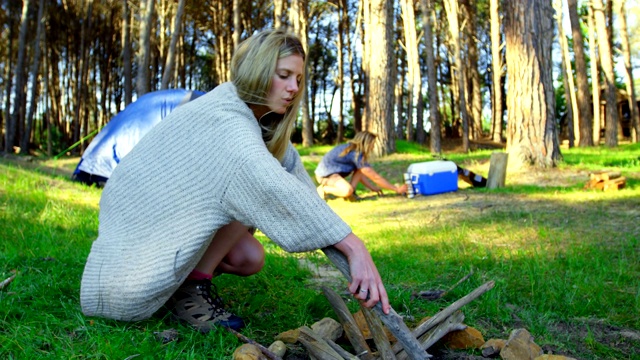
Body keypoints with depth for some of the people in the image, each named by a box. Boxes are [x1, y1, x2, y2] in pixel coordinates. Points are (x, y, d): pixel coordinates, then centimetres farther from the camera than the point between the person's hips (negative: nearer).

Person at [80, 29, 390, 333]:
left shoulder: (256, 117, 5)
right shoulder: (224, 118, -28)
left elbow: (297, 179, 2)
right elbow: (276, 188, -43)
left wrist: (339, 252, -4)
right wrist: (355, 248, -47)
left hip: (166, 216, 9)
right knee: (257, 189, -21)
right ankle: (191, 289, -14)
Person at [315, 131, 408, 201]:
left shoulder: (351, 148, 6)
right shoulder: (356, 155, -21)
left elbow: (360, 174, 16)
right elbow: (375, 177, -20)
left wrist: (373, 188, 10)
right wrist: (397, 189, -16)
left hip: (333, 171, 10)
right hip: (325, 175, -10)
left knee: (361, 168, 6)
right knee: (347, 191, -35)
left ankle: (350, 192, -6)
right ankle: (324, 189, -9)